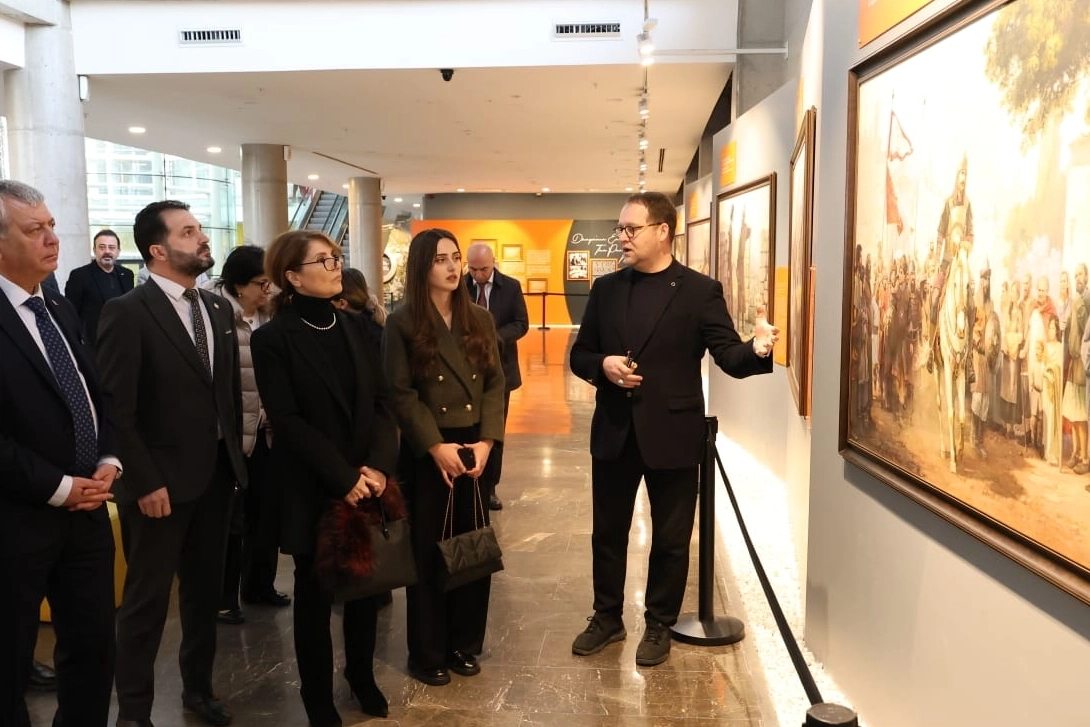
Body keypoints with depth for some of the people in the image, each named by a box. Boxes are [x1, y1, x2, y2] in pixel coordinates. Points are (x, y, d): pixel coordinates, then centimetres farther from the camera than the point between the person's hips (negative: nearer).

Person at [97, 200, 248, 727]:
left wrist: (235, 455, 8)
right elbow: (116, 407, -15)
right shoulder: (127, 312, -12)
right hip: (161, 483, -6)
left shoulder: (218, 308, 8)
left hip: (216, 475, 6)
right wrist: (145, 481, -16)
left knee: (205, 591, 17)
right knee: (147, 600, 8)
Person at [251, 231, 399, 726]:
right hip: (312, 488, -4)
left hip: (367, 481, 4)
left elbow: (381, 400, 3)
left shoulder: (353, 325, 6)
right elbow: (288, 421, -14)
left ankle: (362, 674, 35)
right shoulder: (273, 339, -9)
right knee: (315, 593, 10)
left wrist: (379, 465, -11)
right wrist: (342, 478, -17)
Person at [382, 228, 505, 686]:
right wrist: (436, 447, -15)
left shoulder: (479, 319, 8)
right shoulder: (402, 323, -4)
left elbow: (495, 384, 5)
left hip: (475, 447, 4)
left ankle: (465, 643, 25)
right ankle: (427, 654, 18)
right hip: (426, 452, -4)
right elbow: (401, 394, -9)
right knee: (428, 552, 4)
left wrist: (485, 442, -7)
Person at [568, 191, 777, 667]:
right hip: (614, 432, 4)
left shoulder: (700, 291, -6)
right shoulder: (606, 289, 5)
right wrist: (603, 365, -13)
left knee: (670, 538, 10)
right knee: (607, 532, 15)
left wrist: (757, 350, -33)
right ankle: (607, 618, 35)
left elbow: (728, 356, -11)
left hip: (671, 434, -3)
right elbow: (579, 355, 9)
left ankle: (659, 626, 30)